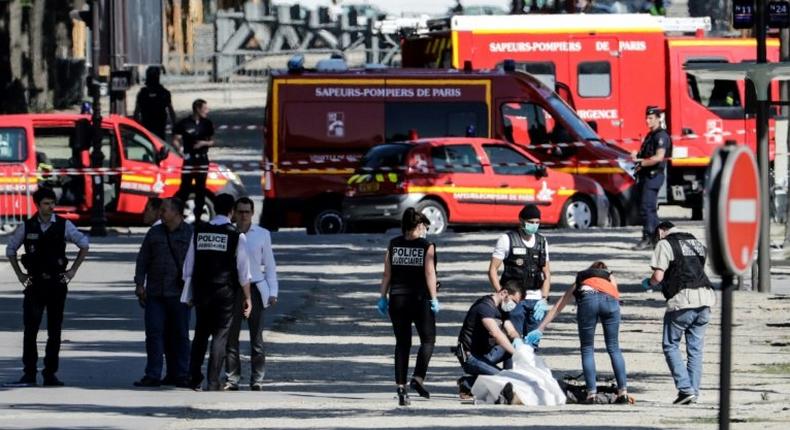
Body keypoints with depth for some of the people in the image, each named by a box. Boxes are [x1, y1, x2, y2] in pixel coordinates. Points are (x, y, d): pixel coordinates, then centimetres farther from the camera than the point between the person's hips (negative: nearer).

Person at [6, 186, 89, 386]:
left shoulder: (64, 226, -1)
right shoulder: (27, 227, 1)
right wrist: (19, 274, 8)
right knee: (30, 330, -5)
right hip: (34, 284, 0)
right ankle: (29, 373, 0)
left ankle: (50, 374, 8)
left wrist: (72, 271, 5)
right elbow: (10, 249, 15)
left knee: (55, 331, 3)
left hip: (57, 283, 0)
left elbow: (84, 245, 10)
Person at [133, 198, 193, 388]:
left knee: (179, 335, 3)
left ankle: (179, 375, 10)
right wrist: (140, 284, 4)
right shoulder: (155, 233, 12)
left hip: (179, 293, -3)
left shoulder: (190, 234, 2)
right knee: (154, 333, -2)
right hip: (155, 292, 3)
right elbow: (143, 260, 13)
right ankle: (152, 375, -1)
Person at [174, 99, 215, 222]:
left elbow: (212, 141, 15)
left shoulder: (207, 124, 8)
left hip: (203, 160, 4)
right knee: (184, 189, -8)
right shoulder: (184, 123, -6)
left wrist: (203, 143, -6)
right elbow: (176, 140, -5)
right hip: (189, 160, -4)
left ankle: (198, 217, 14)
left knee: (201, 190, 7)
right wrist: (182, 152, -17)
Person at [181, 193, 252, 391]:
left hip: (201, 291, 4)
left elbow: (188, 266, 7)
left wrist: (189, 295, 14)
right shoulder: (237, 236, -7)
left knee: (200, 334, 15)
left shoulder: (199, 232, 4)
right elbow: (243, 271, -7)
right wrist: (247, 298, 2)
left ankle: (194, 379, 17)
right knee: (220, 336, 1)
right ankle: (213, 382, -4)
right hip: (225, 293, -3)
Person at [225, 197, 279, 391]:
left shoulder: (262, 235, 7)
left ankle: (257, 379, -1)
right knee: (231, 336, -2)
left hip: (255, 288, -1)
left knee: (256, 336, -3)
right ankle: (232, 379, 3)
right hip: (231, 289, 1)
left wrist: (272, 292, 3)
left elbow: (270, 265, 10)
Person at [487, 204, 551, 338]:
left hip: (535, 300, 4)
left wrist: (543, 299, 2)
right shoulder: (507, 240, -2)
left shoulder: (541, 242, 11)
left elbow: (546, 274, 15)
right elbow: (492, 270, -3)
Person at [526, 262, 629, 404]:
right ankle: (623, 391, 3)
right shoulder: (610, 277, 40)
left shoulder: (580, 281, 39)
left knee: (587, 348, 10)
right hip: (610, 300, 0)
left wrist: (540, 329, 45)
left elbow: (557, 307, 41)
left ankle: (591, 393, -1)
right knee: (613, 348, 11)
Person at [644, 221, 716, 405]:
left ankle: (685, 389, -6)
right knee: (695, 348, 10)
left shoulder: (665, 245, -1)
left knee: (670, 346, 5)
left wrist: (648, 283, 14)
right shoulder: (697, 243, 21)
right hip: (704, 299, 6)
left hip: (682, 300, -6)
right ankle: (694, 391, 8)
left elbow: (658, 276, -8)